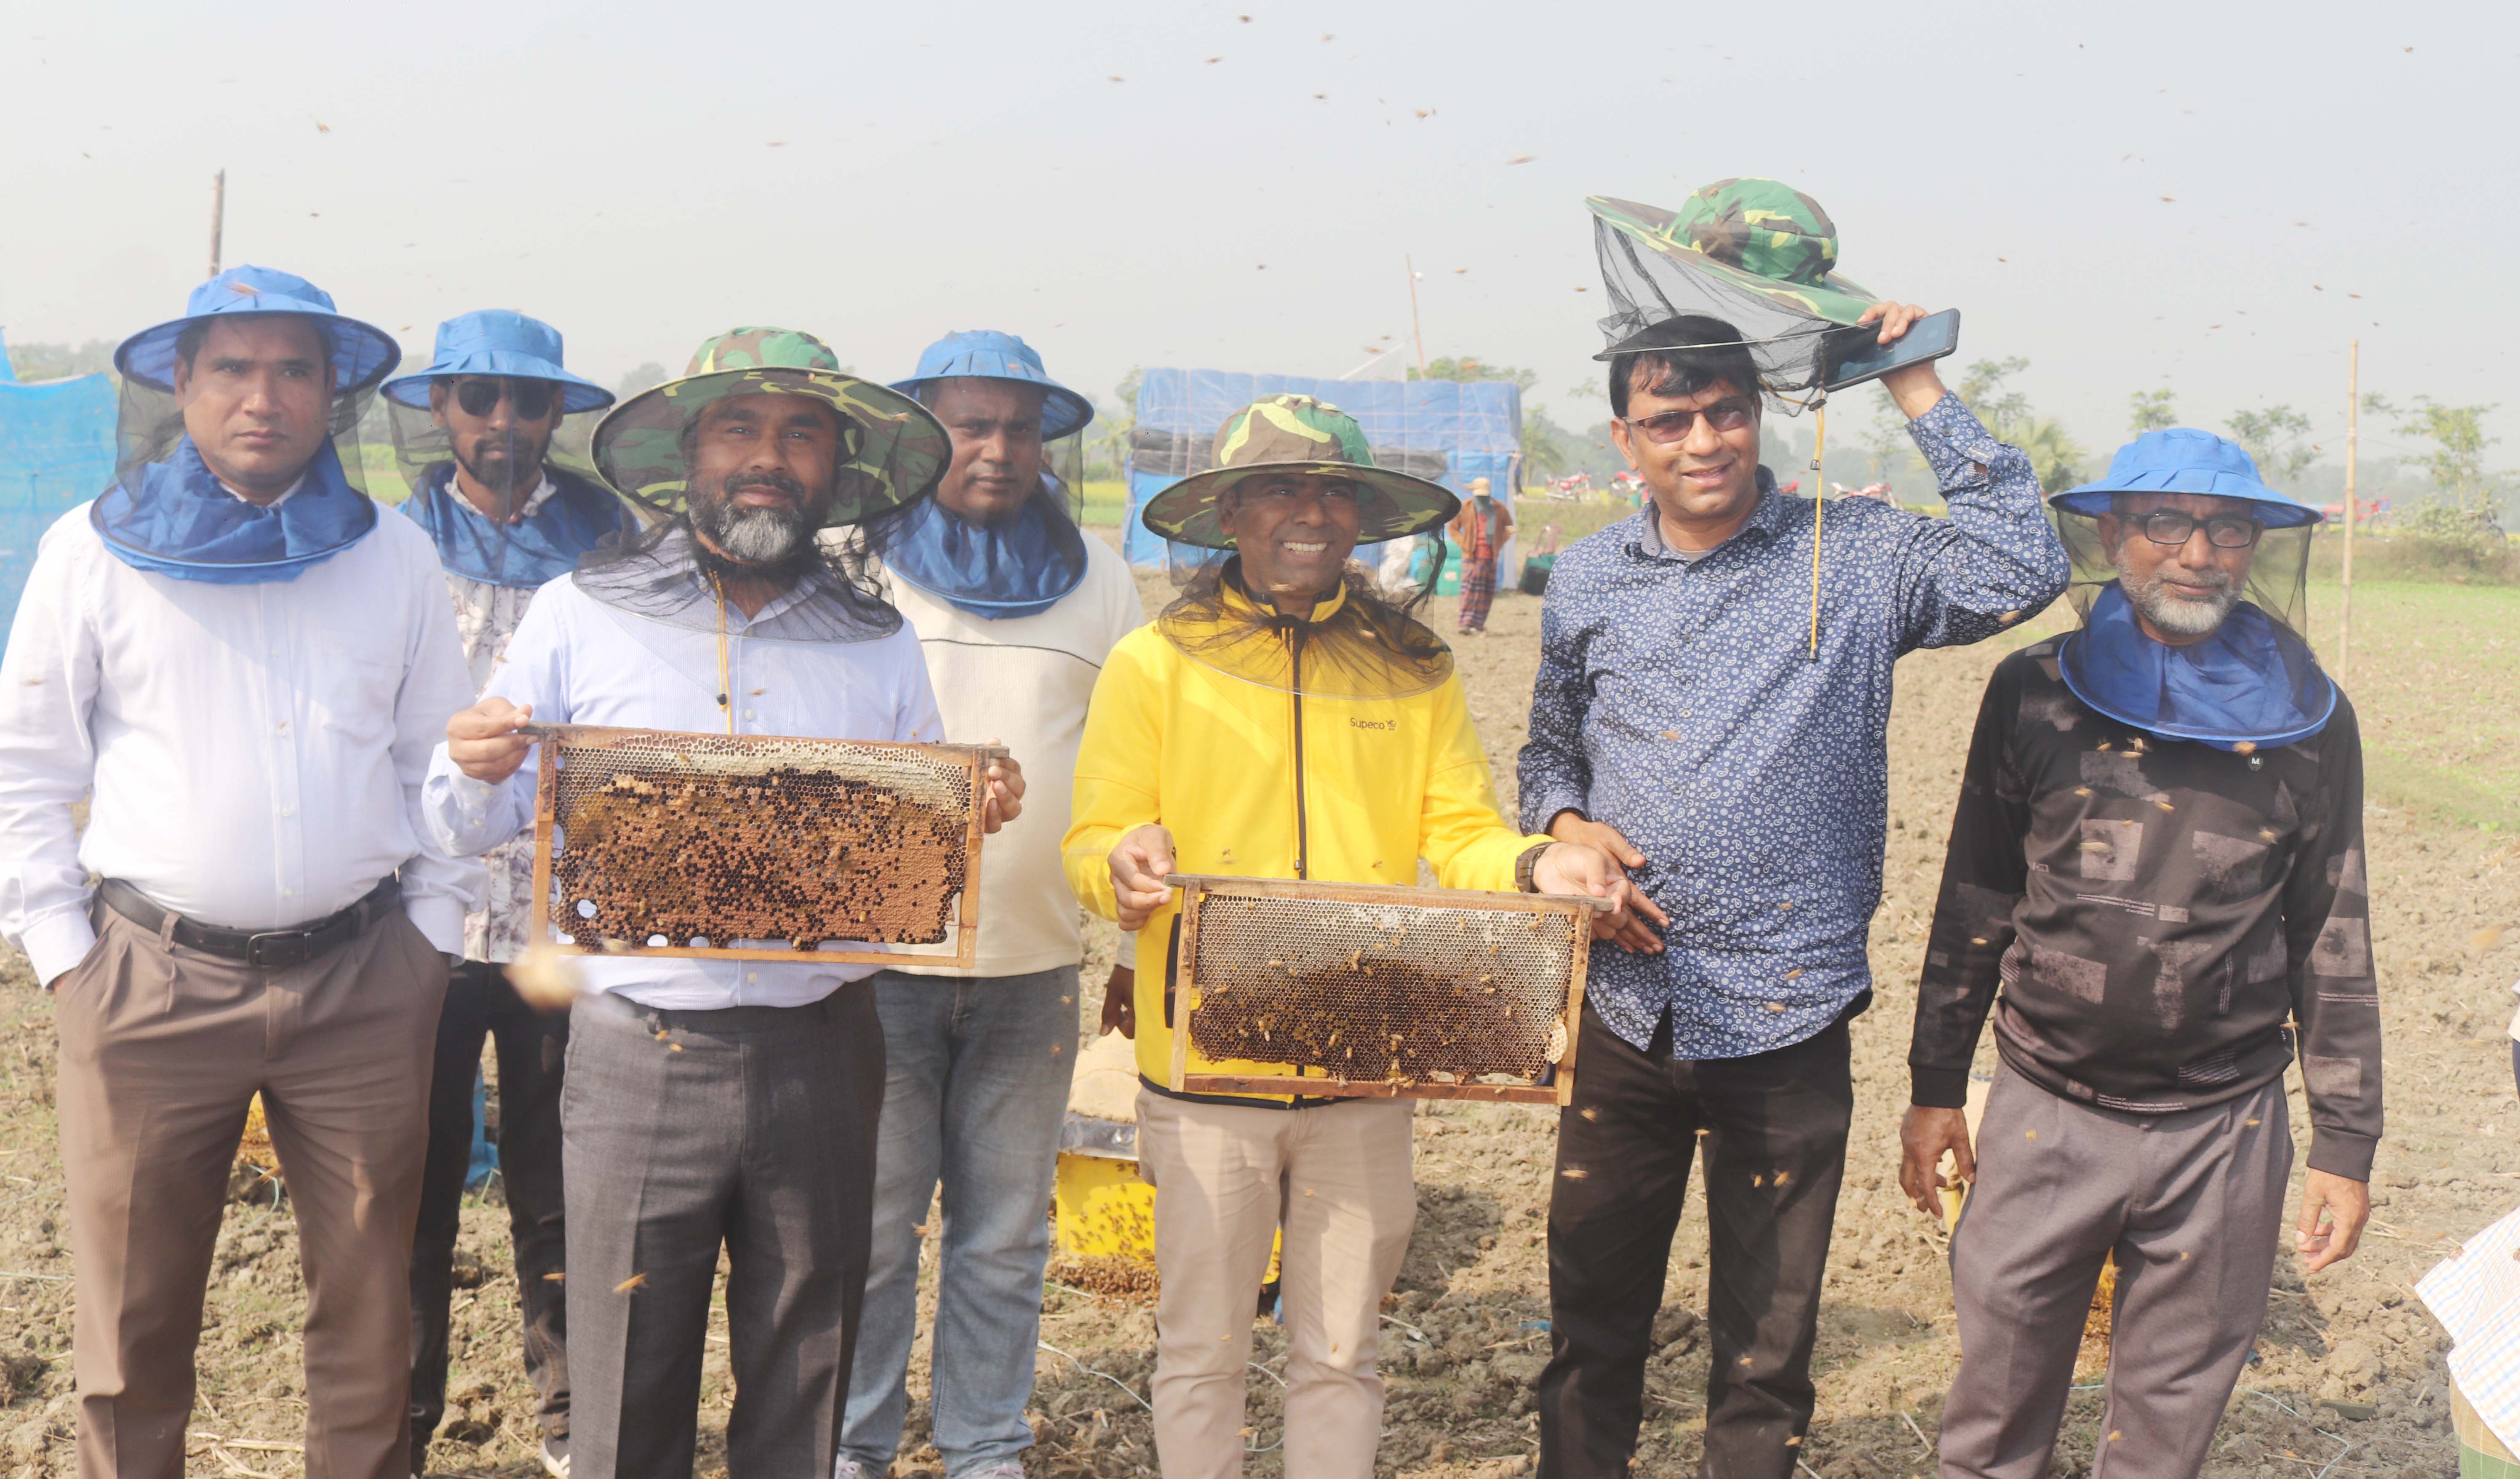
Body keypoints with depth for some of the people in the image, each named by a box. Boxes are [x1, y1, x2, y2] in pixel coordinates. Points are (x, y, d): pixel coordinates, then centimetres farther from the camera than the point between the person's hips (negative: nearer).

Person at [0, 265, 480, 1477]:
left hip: (363, 979, 1)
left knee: (369, 1306, 9)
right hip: (150, 972, -1)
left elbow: (439, 763, 11)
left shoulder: (395, 558, 6)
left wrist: (431, 933, 5)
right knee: (134, 1313, 6)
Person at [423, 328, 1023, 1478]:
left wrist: (975, 815, -8)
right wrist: (475, 771, -15)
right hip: (640, 1050, -2)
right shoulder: (581, 615, 3)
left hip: (820, 1052, 2)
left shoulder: (878, 642, 8)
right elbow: (478, 829, 7)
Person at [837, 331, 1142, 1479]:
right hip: (874, 954, -2)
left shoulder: (1097, 578, 8)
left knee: (1006, 1232, 10)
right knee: (870, 1223, 6)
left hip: (1034, 958, 2)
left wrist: (1142, 946, 9)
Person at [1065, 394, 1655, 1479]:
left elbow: (1459, 835, 2)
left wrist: (1535, 865, -19)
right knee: (1202, 1347, 8)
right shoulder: (1155, 662, 0)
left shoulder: (1413, 669, 7)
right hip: (1205, 1068, -2)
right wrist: (1127, 863, -25)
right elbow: (1092, 839, -3)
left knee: (1341, 1351, 11)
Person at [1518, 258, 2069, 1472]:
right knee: (1592, 1317, 16)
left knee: (1765, 1348, 12)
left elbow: (2022, 573, -17)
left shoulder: (1854, 559, -3)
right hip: (1622, 1009, 3)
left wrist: (1918, 390, -13)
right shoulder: (1586, 582, 7)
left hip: (1786, 1020, -2)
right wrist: (1563, 823, -4)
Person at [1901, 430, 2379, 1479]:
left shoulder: (2306, 718, 1)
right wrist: (1936, 1087, 6)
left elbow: (2334, 942, 6)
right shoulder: (2035, 693, 0)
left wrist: (2346, 1144, 5)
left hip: (2222, 1134, 0)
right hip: (2044, 1114, 0)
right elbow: (1974, 902, 7)